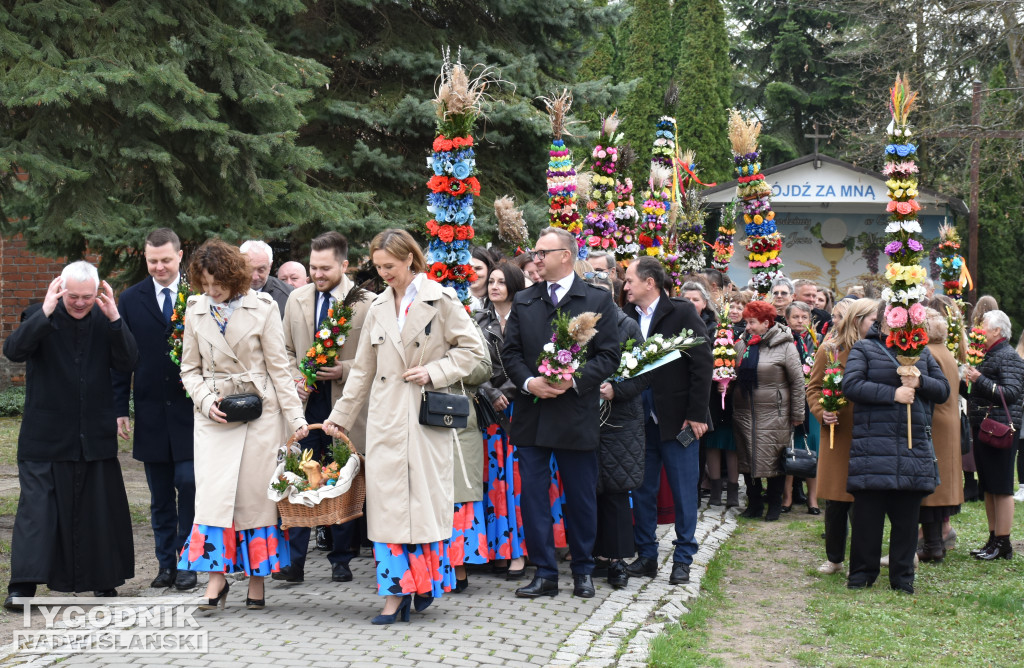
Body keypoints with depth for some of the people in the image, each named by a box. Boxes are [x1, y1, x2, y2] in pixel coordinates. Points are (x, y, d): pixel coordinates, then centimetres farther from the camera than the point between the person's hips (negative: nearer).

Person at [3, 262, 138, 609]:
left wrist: (115, 319, -20)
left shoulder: (105, 321, 2)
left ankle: (103, 581, 23)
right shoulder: (39, 317, -4)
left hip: (95, 435, 3)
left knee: (100, 507, 9)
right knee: (36, 506, -4)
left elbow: (128, 364, -8)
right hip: (46, 438, -2)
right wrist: (45, 312, -29)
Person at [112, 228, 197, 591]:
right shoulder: (131, 299, 7)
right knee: (160, 496, 9)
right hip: (151, 411, 3)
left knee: (188, 484, -5)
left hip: (190, 408, -3)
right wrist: (120, 408, 3)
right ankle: (166, 564, 18)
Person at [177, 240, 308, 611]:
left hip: (259, 411, -2)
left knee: (255, 494, 1)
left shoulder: (262, 307, -3)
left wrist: (296, 416, -6)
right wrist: (206, 399, -6)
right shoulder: (195, 310, 6)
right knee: (213, 493, -6)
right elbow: (190, 368, 12)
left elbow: (278, 366, -1)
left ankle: (257, 580, 11)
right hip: (214, 414, 2)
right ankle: (217, 578, 0)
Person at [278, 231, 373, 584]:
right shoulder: (297, 299, 8)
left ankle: (340, 560, 19)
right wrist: (294, 378, -1)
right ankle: (294, 560, 5)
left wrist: (344, 370, -16)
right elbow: (286, 350, 16)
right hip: (305, 403, 3)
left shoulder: (366, 303, -6)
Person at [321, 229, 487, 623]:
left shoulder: (441, 300, -2)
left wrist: (433, 371, -13)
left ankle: (428, 579, 16)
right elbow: (363, 368, 18)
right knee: (387, 500, -1)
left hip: (427, 414, -4)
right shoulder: (378, 307, 13)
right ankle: (395, 594, 1)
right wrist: (341, 416, 17)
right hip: (386, 417, 4)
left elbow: (472, 350, -1)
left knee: (427, 497, -1)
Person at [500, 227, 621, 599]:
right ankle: (544, 573, 11)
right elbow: (510, 352, 9)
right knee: (533, 496, 2)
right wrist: (529, 382, -10)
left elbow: (608, 356, -3)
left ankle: (583, 571, 20)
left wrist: (574, 380, -17)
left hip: (576, 414, -3)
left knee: (581, 498, 6)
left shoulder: (597, 300, 1)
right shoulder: (523, 302, 11)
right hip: (532, 416, 3)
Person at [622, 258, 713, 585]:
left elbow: (702, 363, -9)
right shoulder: (629, 318, 8)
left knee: (684, 492, 3)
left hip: (677, 419, -5)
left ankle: (682, 559, 13)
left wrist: (696, 414, -12)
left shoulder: (682, 313, -5)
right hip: (641, 419, 5)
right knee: (642, 490, 10)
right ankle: (646, 555, 21)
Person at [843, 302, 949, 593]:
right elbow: (851, 385, -9)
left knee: (907, 515, 6)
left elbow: (944, 390, 14)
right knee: (868, 512, -1)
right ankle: (861, 573, 12)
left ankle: (903, 577, 15)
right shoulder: (864, 349, 6)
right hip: (874, 446, -3)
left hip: (914, 445, 3)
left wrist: (920, 382, -6)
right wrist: (893, 393, -13)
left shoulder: (921, 352, 18)